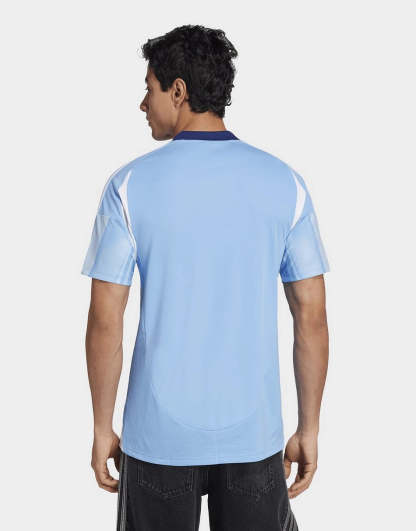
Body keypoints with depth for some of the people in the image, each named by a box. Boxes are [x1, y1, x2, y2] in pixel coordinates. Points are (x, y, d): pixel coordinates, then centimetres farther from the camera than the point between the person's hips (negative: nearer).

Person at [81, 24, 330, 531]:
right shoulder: (285, 182, -3)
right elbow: (312, 318, -3)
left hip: (159, 436, -1)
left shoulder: (130, 184, -9)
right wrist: (308, 429, 7)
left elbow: (105, 322, -8)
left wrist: (102, 428, 4)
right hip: (254, 434, 2)